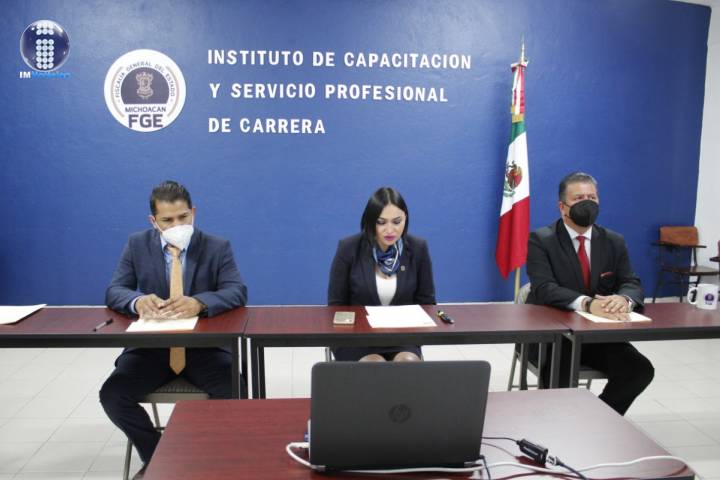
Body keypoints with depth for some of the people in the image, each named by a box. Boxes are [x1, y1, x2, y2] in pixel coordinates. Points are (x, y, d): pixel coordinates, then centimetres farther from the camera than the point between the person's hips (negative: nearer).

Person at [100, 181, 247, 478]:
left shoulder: (217, 247, -3)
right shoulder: (137, 245, 3)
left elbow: (237, 292, -14)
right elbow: (114, 292, -3)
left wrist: (198, 302, -36)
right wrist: (138, 301, -28)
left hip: (203, 346, -2)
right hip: (151, 346, 2)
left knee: (234, 393, -25)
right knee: (112, 395, -19)